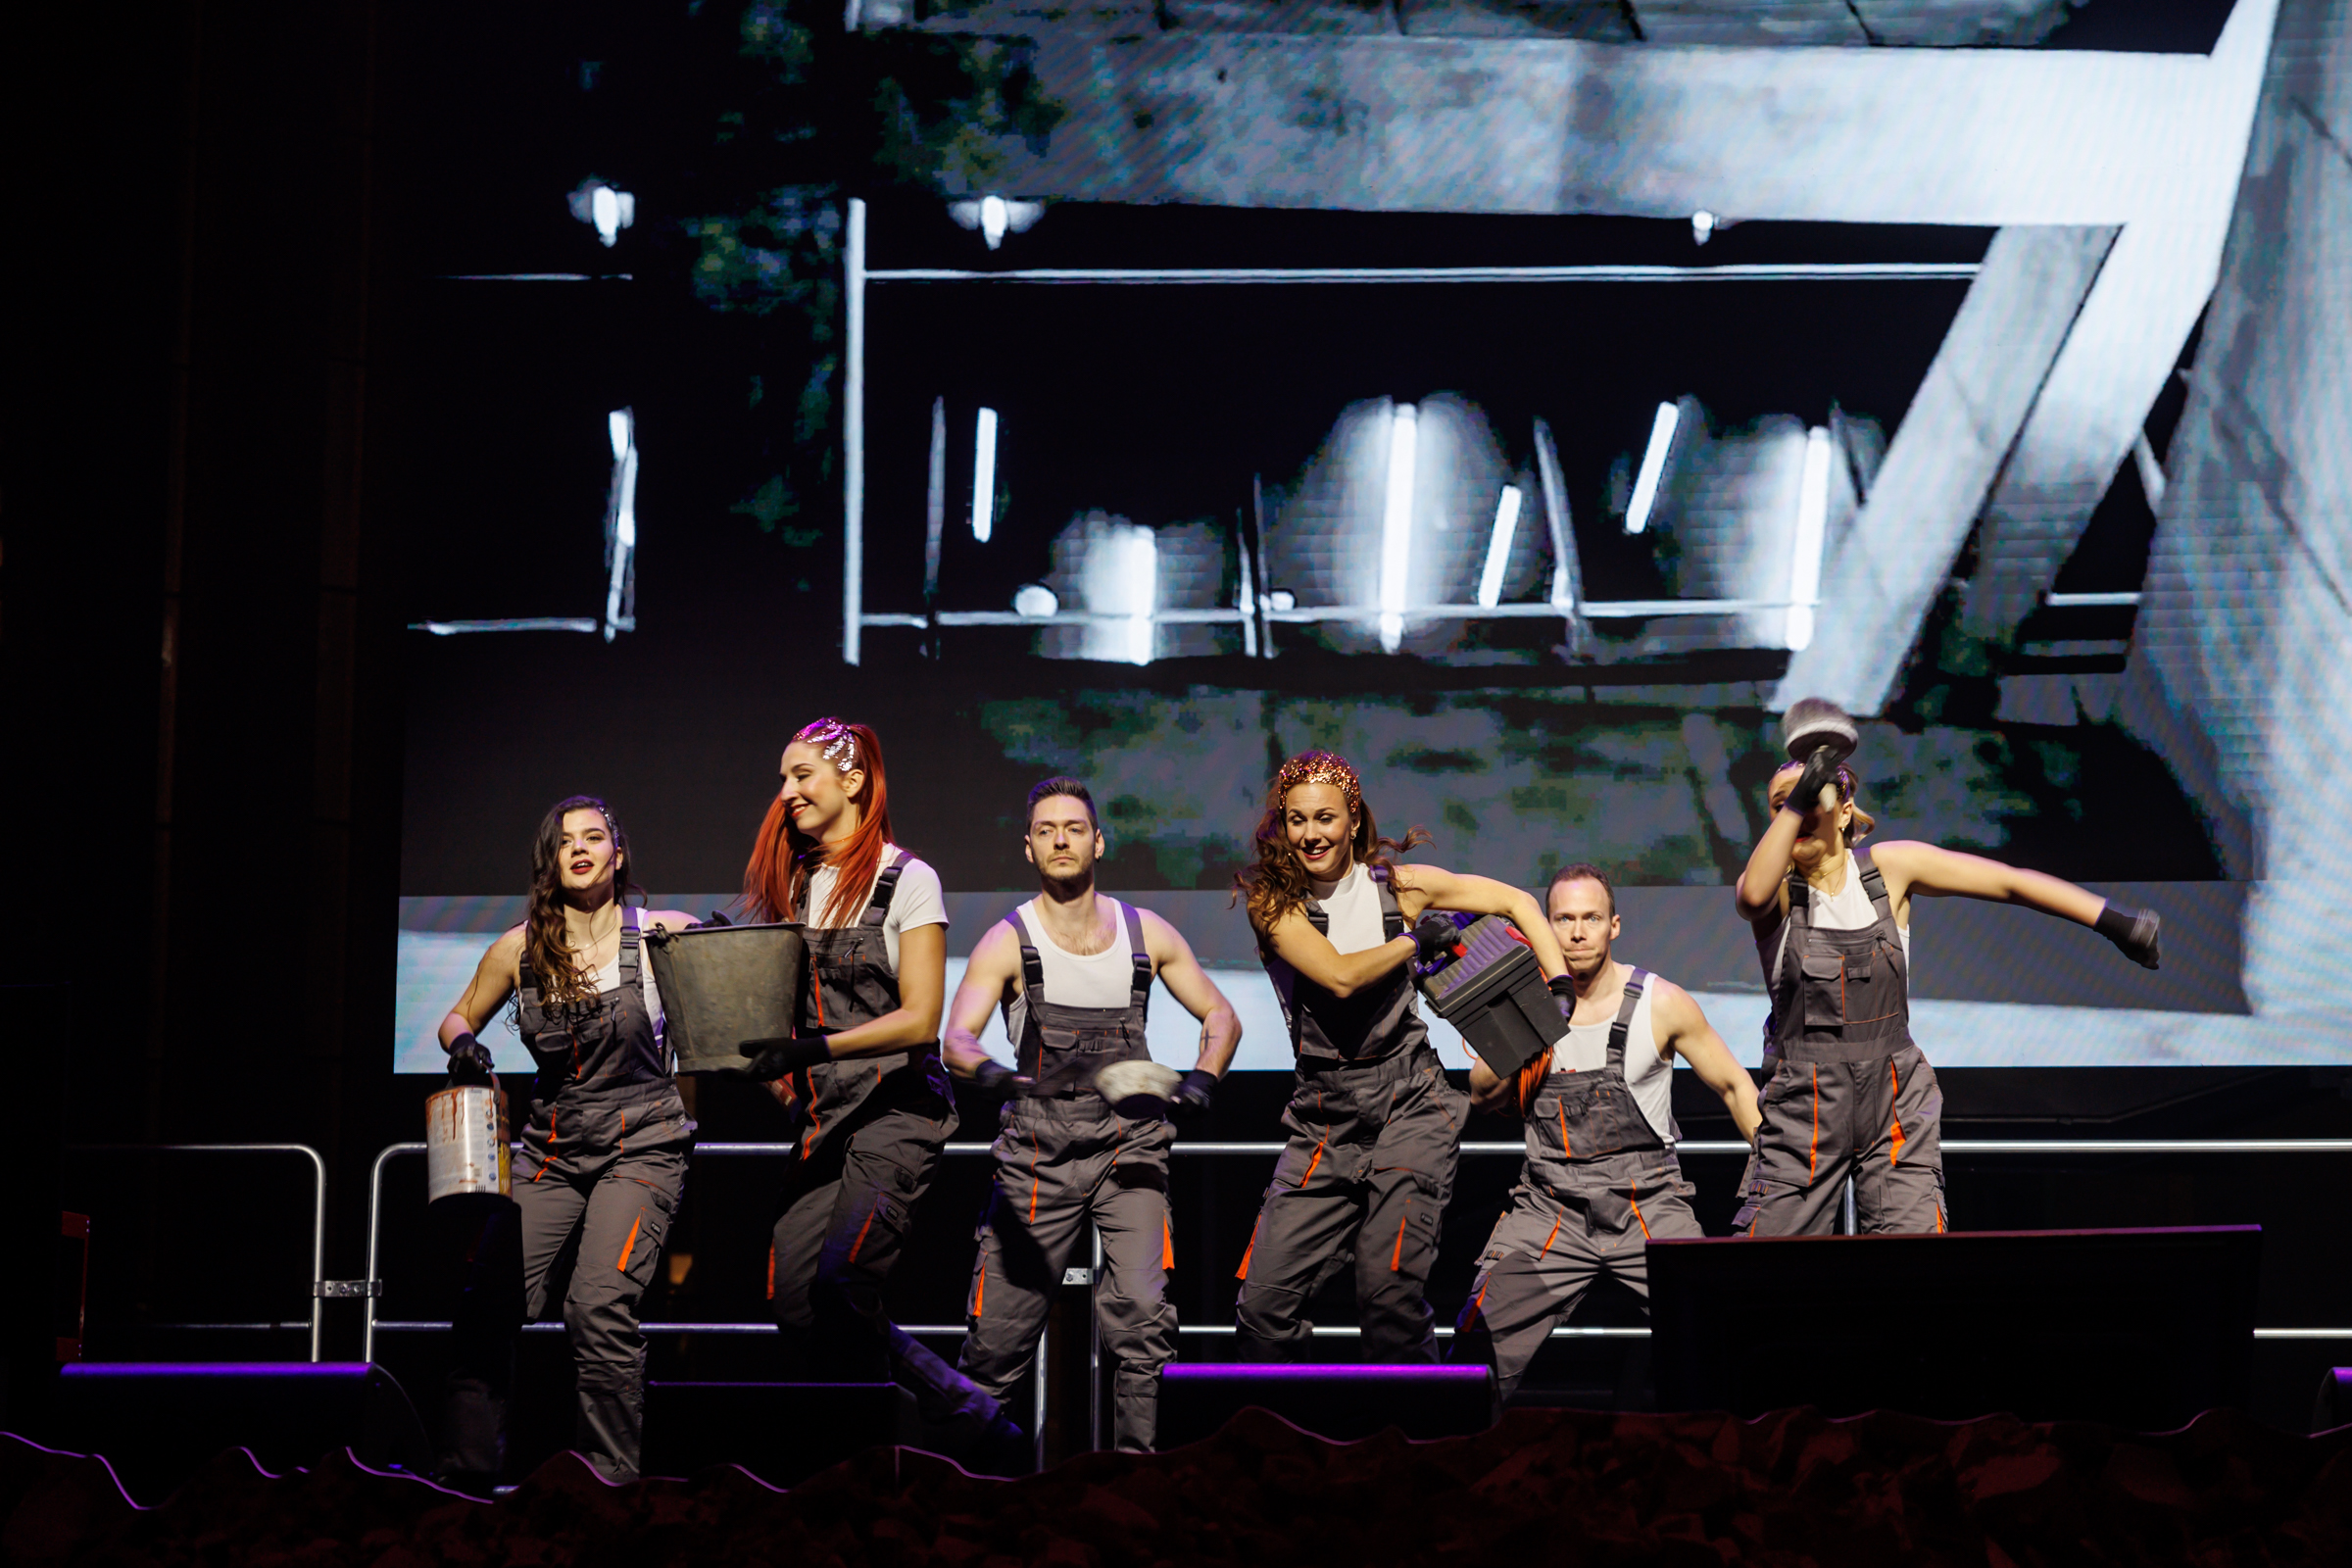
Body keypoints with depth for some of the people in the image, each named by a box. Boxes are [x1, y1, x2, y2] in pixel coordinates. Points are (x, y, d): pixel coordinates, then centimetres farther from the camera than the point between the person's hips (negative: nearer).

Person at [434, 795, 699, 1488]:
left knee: (598, 1306, -22)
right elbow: (457, 1018, 19)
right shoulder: (519, 950, 4)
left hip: (641, 1144, -3)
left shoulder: (661, 934, -4)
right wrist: (464, 1046, -4)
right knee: (486, 1305, -9)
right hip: (552, 1152, 4)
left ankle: (610, 1486, -11)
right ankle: (465, 1478, 3)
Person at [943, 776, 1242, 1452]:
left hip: (1127, 1140, 1)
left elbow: (1220, 1014, 14)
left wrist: (1201, 1079, -7)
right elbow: (956, 1037, -12)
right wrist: (986, 1068, -36)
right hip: (1039, 1146, -1)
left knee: (1141, 1308, -18)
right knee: (1001, 1324, 0)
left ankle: (1134, 1463, -9)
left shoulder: (1146, 934, 7)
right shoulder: (1007, 943, -1)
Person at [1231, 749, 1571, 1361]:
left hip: (1409, 1102, -1)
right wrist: (1417, 939, -2)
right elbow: (1339, 976, -13)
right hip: (1324, 1115, 1)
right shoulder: (1272, 901, 1)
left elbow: (1517, 903, 10)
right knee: (1264, 1301, -7)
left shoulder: (1397, 885, 6)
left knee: (1388, 1290, -16)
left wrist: (1561, 990, 0)